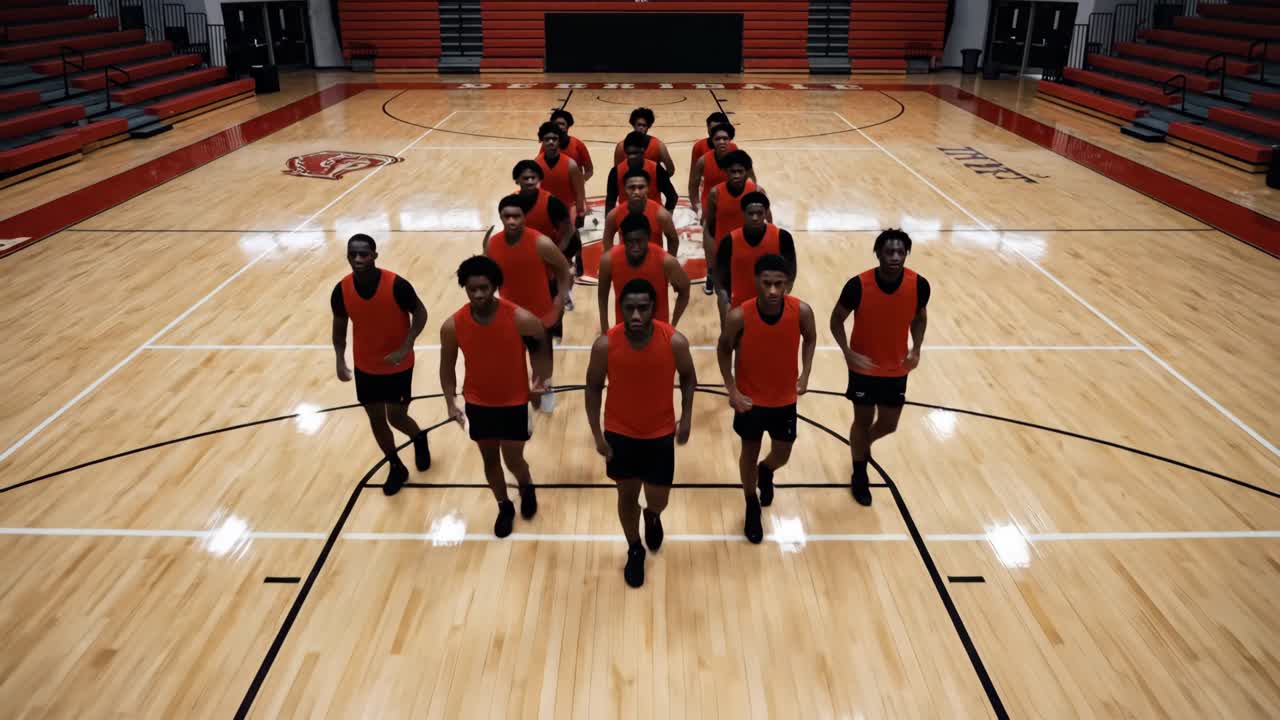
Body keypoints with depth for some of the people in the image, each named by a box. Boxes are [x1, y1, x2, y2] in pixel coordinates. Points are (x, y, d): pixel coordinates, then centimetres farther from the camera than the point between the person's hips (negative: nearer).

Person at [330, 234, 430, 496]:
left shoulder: (396, 285, -24)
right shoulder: (341, 291, -14)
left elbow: (420, 313, -12)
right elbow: (339, 327, 1)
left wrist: (405, 348, -23)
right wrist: (340, 361, -10)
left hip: (398, 366, -3)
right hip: (365, 367, 3)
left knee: (396, 417, 3)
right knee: (376, 420, 12)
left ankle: (419, 438, 40)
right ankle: (396, 468, 35)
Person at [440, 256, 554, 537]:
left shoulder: (521, 320, -24)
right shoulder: (452, 326, -17)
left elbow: (542, 348, -4)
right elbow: (447, 367, -3)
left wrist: (540, 381, -14)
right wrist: (451, 403, -13)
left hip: (515, 402, -2)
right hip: (478, 403, 2)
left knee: (513, 460, 6)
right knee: (490, 459, 17)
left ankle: (527, 487, 43)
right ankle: (504, 507, 42)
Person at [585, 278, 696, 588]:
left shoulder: (675, 341, -21)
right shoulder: (605, 345, -21)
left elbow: (688, 377, -1)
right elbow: (593, 387, -6)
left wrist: (686, 418, -6)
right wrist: (597, 435, -7)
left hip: (660, 433, 0)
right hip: (620, 433, 0)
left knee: (658, 501, 10)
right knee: (627, 496, 15)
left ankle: (652, 517, 49)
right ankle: (635, 551, 41)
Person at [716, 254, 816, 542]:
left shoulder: (801, 311, -23)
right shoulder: (739, 316, -27)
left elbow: (810, 338, 1)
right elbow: (724, 349, -7)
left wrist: (805, 374, -8)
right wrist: (732, 390, -13)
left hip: (785, 398, 2)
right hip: (750, 398, -2)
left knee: (781, 455, 18)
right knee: (749, 452, 16)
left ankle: (765, 472, 56)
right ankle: (752, 507, 42)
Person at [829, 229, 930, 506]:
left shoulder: (919, 285, -16)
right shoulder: (858, 285, -24)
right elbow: (836, 319, -9)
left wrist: (916, 350, -11)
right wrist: (848, 352, -22)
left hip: (896, 368, 3)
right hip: (864, 367, -3)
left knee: (888, 425, 14)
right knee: (863, 420, 11)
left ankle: (863, 444, 50)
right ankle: (859, 475, 34)